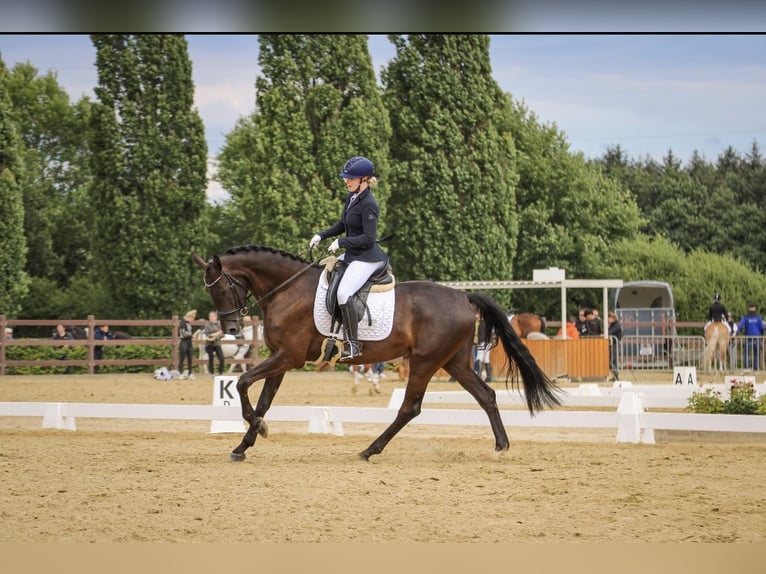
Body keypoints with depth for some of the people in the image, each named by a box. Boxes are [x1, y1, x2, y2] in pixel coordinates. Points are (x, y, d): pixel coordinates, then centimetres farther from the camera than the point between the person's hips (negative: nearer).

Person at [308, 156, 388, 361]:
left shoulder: (368, 205, -19)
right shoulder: (351, 197, 9)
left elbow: (368, 238, -22)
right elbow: (342, 225, 21)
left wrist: (341, 242, -20)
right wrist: (321, 235, 8)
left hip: (367, 257, -11)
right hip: (352, 255, 11)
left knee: (343, 293, -27)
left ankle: (353, 344, -23)